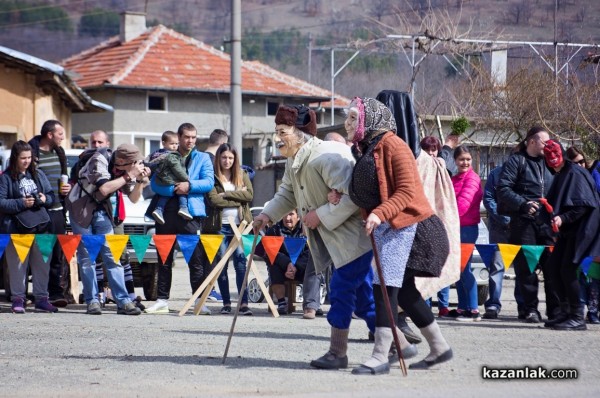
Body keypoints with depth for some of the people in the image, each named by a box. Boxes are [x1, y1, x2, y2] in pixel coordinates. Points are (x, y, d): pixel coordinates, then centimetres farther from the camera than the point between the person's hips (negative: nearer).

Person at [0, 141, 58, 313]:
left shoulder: (38, 174, 12)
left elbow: (52, 196, 15)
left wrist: (44, 199, -6)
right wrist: (21, 203, -16)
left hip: (40, 226, 4)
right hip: (16, 229, -4)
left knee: (42, 264, 6)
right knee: (18, 265, -1)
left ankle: (41, 299, 14)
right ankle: (18, 299, 6)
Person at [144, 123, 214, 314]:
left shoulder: (202, 158, 12)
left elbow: (209, 182, -2)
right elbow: (155, 183, 2)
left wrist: (189, 186, -16)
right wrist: (173, 189, -14)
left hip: (191, 214, -2)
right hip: (167, 213, 2)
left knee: (196, 259, -5)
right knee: (164, 259, 7)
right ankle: (162, 300, 12)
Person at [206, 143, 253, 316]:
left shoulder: (242, 176, 13)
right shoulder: (213, 177, 3)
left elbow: (249, 194, -3)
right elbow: (214, 200, -11)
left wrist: (226, 194, -9)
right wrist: (238, 197, -7)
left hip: (240, 224, 1)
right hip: (220, 226, -1)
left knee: (241, 263, -7)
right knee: (221, 265, 2)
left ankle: (244, 303, -10)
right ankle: (226, 303, 8)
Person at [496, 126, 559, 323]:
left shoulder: (548, 163, 18)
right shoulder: (516, 161, 1)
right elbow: (503, 189, -8)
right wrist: (523, 204, -19)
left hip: (546, 223, 4)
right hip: (523, 221, -4)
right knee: (526, 267, -2)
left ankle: (555, 309, 2)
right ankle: (530, 309, 5)